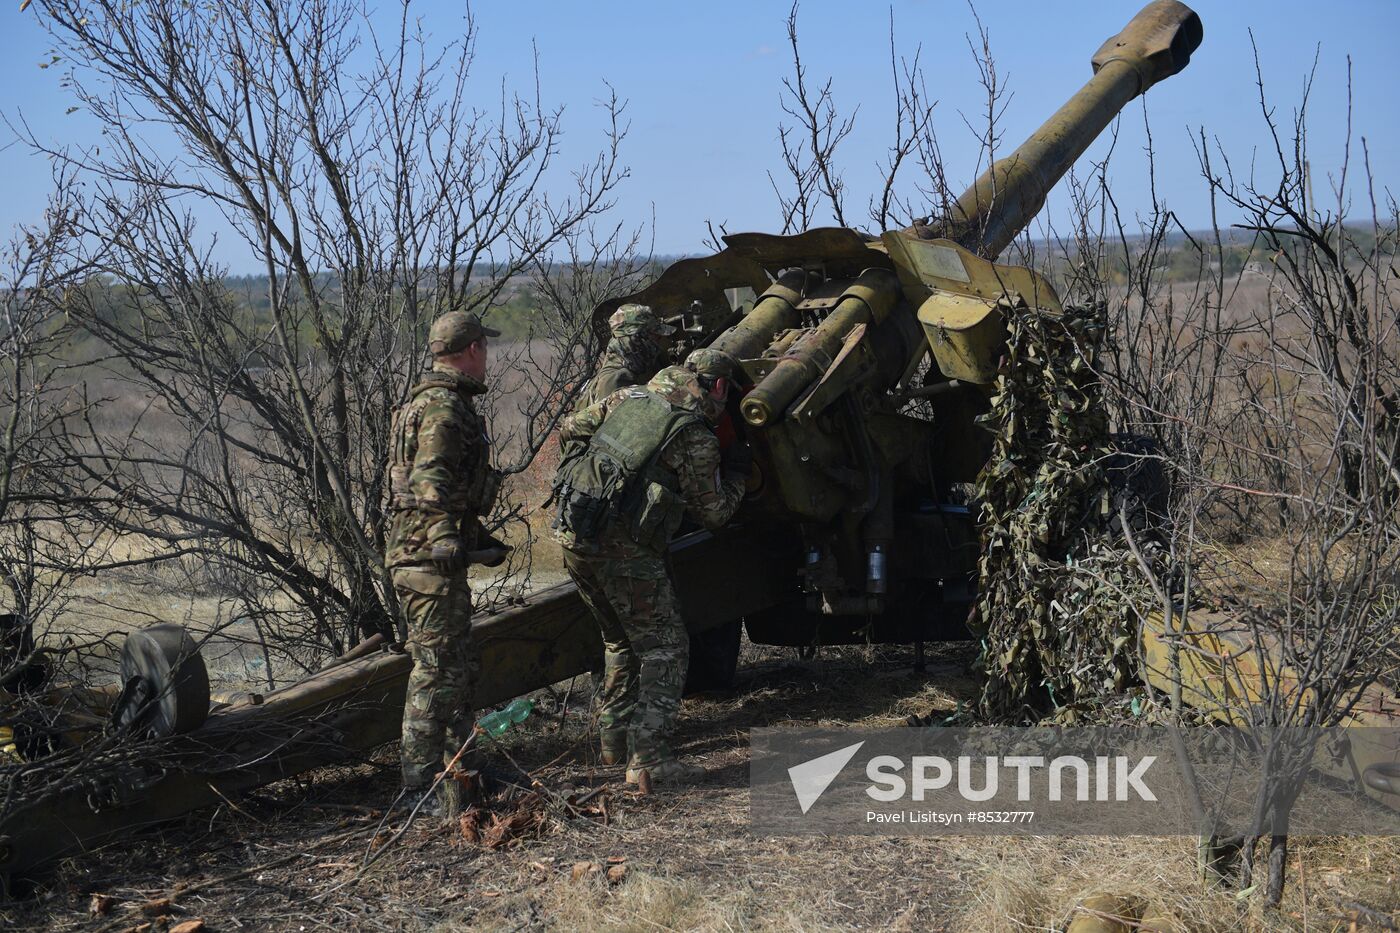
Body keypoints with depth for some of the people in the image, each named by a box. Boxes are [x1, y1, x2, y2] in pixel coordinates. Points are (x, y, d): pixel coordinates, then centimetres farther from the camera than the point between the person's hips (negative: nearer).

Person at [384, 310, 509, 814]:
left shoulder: (439, 401, 19)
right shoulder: (444, 407, -15)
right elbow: (430, 486, -24)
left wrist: (478, 537, 26)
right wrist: (453, 543, -30)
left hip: (438, 553, 11)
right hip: (431, 558, -11)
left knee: (459, 668, 18)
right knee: (437, 671, -6)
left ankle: (460, 768, 28)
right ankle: (422, 785, 0)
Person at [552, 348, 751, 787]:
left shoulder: (629, 396, 12)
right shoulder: (697, 437, -7)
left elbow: (571, 429, 22)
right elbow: (712, 512, 1)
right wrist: (736, 474, 18)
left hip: (572, 535, 8)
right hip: (624, 549, -7)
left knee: (620, 639, 24)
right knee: (665, 648, 2)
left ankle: (615, 736, 31)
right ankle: (647, 757, -5)